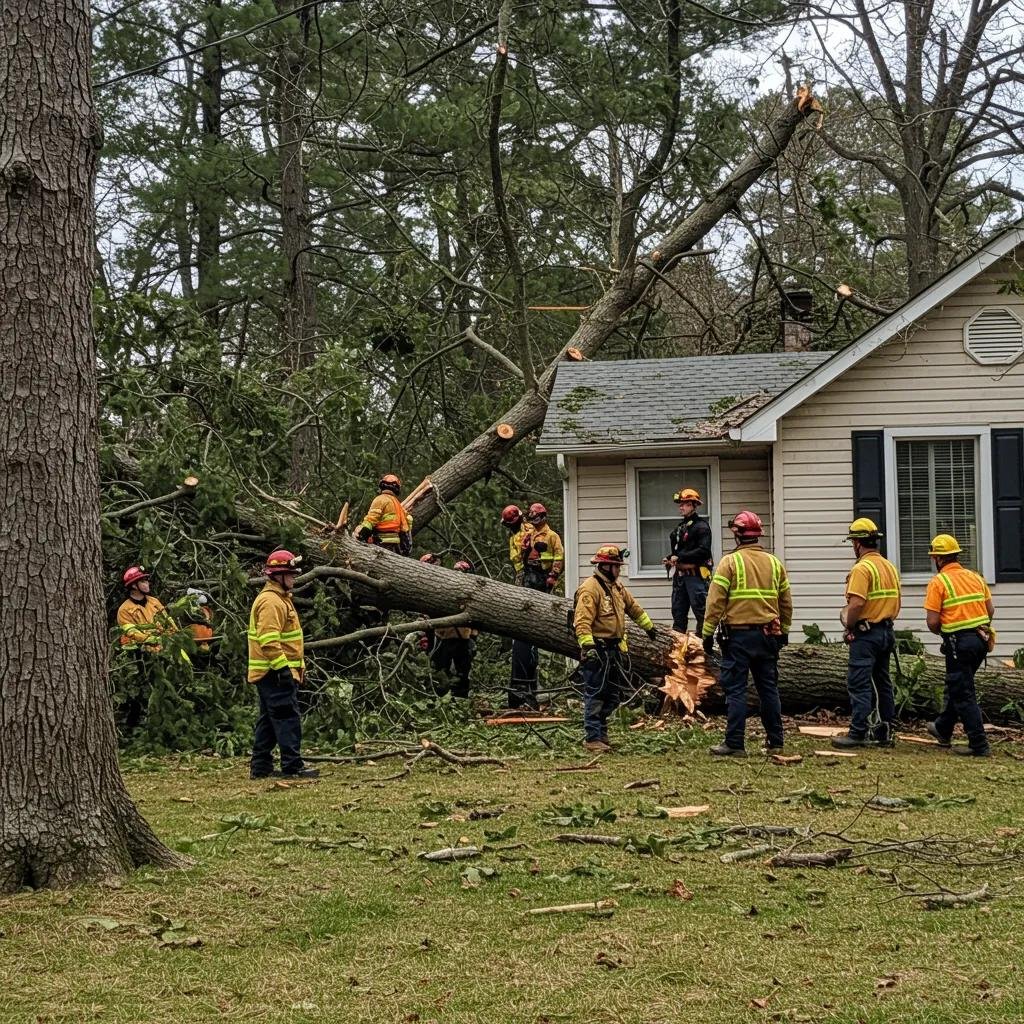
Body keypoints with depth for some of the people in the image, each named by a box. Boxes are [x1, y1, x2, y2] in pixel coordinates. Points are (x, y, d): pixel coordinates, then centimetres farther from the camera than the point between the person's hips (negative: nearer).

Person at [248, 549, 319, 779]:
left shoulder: (280, 599, 20)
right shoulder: (271, 601, -15)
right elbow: (269, 641, -24)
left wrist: (296, 666, 23)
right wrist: (283, 667, -25)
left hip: (273, 673, 11)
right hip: (275, 672, -11)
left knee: (269, 720, 12)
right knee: (288, 718, -11)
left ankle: (260, 767, 16)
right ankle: (292, 766, -11)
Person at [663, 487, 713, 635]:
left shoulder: (701, 526, -8)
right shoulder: (681, 527, 19)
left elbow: (703, 550, -19)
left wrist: (679, 557, -19)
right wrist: (670, 559, 7)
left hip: (696, 575, -9)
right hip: (680, 575, 9)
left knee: (701, 611, -7)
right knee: (678, 611, 11)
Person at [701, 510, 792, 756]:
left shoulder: (730, 562, -8)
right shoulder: (774, 563, 8)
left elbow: (715, 601, -11)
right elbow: (786, 602, 13)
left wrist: (708, 633, -6)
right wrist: (784, 632, 24)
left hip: (738, 634, -5)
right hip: (768, 634, 5)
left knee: (736, 690, -2)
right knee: (769, 688, 13)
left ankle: (735, 744, -4)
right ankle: (775, 741, 16)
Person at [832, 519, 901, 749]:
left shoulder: (862, 568, -15)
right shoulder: (889, 566, 13)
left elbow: (856, 603, -24)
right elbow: (896, 603, 16)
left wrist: (849, 627, -10)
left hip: (866, 633, -9)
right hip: (887, 631, 9)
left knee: (859, 683, -7)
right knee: (882, 683, 13)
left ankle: (858, 733, -10)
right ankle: (886, 733, 16)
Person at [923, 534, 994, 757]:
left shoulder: (938, 582, -10)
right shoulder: (975, 577, 9)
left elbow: (933, 621, -13)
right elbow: (990, 610, 11)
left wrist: (941, 632, 8)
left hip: (958, 642, -7)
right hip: (981, 639, 7)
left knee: (963, 694, -1)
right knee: (956, 686, 23)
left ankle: (979, 745, -4)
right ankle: (943, 730, 38)